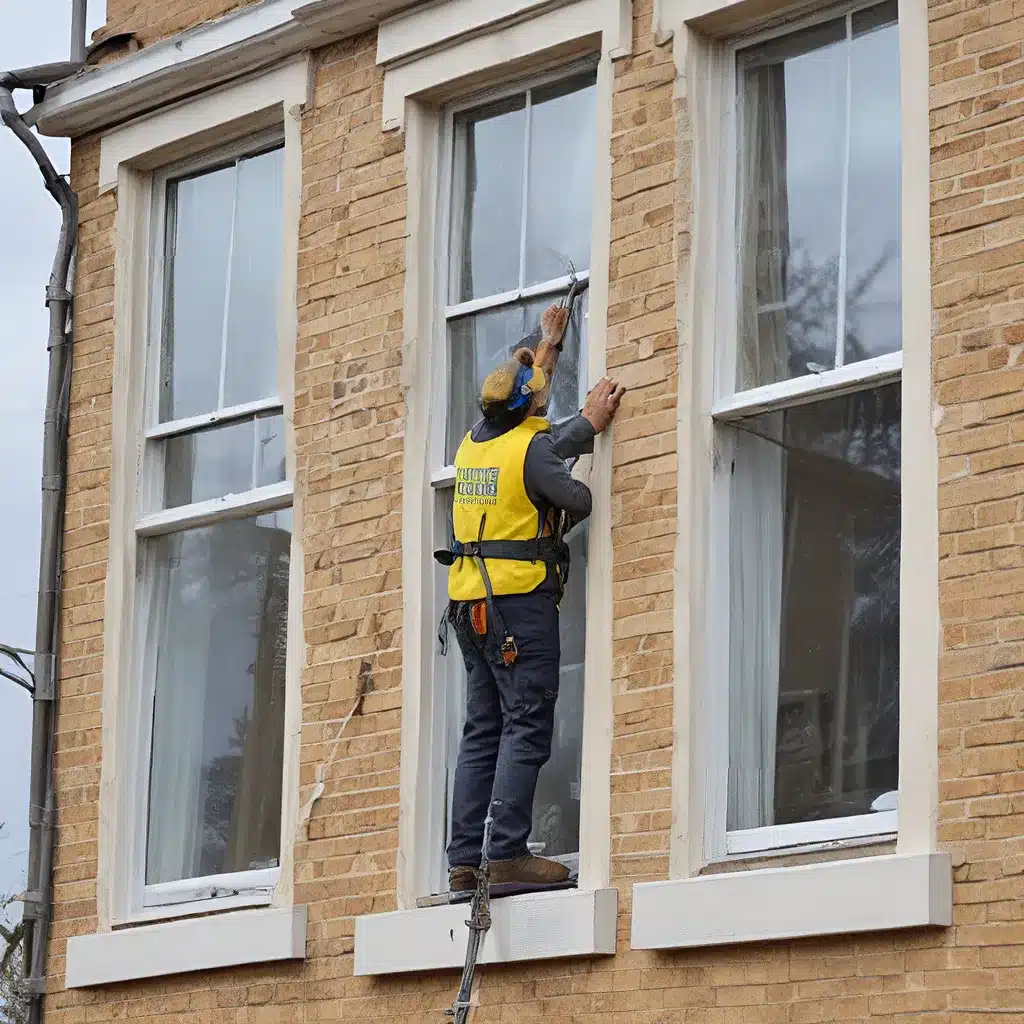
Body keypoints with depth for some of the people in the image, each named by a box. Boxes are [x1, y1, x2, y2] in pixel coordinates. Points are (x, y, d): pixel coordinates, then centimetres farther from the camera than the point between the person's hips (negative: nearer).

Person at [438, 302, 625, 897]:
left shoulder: (474, 445, 15)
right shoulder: (531, 447, -8)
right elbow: (580, 500, -14)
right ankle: (508, 854, -19)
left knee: (483, 731, 7)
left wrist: (549, 345, 43)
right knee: (527, 729, -10)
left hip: (469, 600, 8)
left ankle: (464, 862, 2)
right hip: (519, 599, -8)